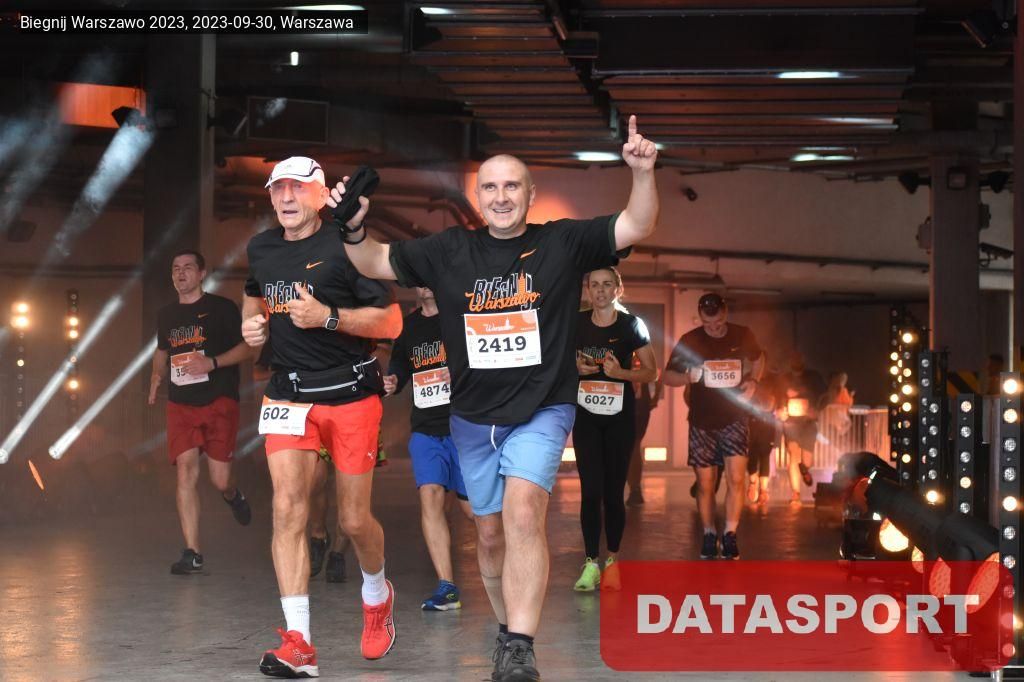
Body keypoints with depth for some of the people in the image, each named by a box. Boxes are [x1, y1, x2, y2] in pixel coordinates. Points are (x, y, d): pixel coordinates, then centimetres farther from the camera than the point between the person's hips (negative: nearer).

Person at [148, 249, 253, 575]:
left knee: (220, 479, -7)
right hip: (181, 403, 4)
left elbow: (246, 347, -3)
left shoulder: (222, 308, -1)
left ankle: (233, 496, 33)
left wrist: (213, 362, -16)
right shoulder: (166, 315, 14)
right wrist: (156, 377, 13)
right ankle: (192, 553, -10)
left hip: (219, 401, -3)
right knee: (186, 471, -11)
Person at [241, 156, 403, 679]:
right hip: (288, 395, 4)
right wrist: (253, 320, 8)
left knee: (354, 519, 5)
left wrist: (327, 317, -22)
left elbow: (391, 322, -11)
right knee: (287, 509, -13)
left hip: (351, 395, -3)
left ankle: (377, 593, 39)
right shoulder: (260, 249, 7)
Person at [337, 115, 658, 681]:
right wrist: (353, 229, -10)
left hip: (541, 411, -4)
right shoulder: (449, 251, 3)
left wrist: (642, 173, -26)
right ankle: (508, 629, 34)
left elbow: (636, 228, -10)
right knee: (490, 532, 13)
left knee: (523, 511, -25)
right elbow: (376, 263, 10)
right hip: (473, 417, 4)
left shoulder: (563, 243, -3)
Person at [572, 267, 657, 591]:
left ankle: (612, 560, 16)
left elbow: (651, 372, -1)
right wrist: (576, 367, -8)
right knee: (591, 490, -6)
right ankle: (591, 564, -5)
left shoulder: (632, 325, -3)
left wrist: (621, 372, -18)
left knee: (613, 491, 3)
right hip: (586, 415, 1)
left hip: (620, 416, -1)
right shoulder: (576, 324, 2)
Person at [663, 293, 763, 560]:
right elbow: (667, 376, 2)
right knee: (705, 483, 4)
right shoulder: (690, 341, -5)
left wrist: (752, 381, -1)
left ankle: (730, 535, -2)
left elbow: (758, 358, 20)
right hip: (702, 421, 0)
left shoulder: (743, 336, -1)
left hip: (735, 417, 0)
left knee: (736, 478, -14)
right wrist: (689, 376, -21)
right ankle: (709, 535, 22)